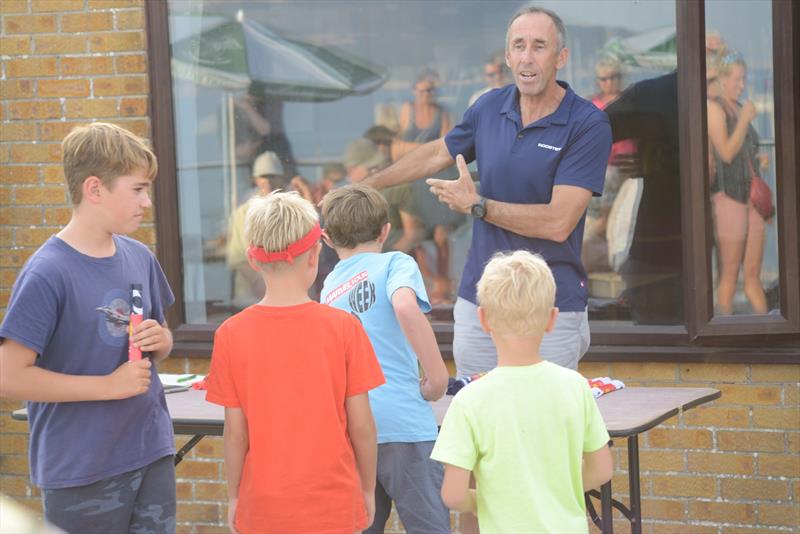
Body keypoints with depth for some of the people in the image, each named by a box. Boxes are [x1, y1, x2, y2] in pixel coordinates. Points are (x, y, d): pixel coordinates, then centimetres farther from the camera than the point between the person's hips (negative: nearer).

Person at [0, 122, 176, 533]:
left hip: (153, 454, 6)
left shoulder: (140, 259, 6)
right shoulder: (47, 274, -15)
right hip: (82, 472, -6)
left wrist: (160, 340, -4)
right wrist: (109, 385, -17)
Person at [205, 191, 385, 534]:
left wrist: (234, 497, 10)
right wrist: (368, 489, 10)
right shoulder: (343, 327, -9)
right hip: (333, 504, 0)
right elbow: (361, 424, -4)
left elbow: (235, 431, -3)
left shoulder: (232, 334, -7)